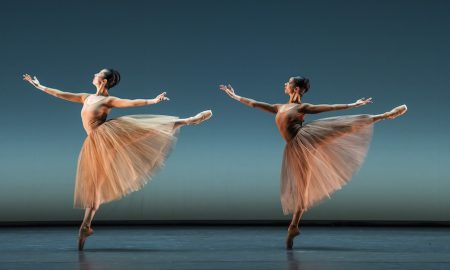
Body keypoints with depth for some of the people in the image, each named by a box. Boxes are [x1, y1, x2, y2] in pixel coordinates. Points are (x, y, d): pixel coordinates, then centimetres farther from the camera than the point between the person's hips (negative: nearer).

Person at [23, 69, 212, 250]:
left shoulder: (109, 100, 4)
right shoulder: (86, 98, 22)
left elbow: (132, 102, -8)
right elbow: (62, 94, 28)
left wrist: (153, 101, -23)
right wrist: (39, 86, 30)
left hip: (107, 134, -4)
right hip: (94, 143, 4)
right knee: (93, 184, 4)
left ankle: (188, 121, -10)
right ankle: (86, 226, 5)